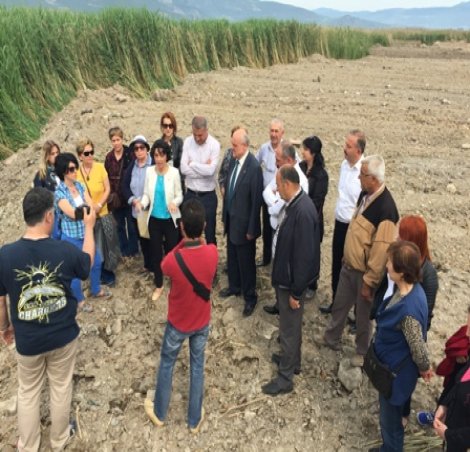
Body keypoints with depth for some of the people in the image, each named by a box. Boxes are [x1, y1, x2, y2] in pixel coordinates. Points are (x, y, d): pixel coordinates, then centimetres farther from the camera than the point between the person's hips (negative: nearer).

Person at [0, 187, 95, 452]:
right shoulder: (65, 250, -20)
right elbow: (88, 263, 5)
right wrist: (89, 226, 15)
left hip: (27, 340, 0)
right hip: (63, 336, 0)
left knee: (28, 392, 22)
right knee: (61, 387, 21)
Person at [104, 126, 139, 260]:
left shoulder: (130, 154, -9)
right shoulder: (109, 157, 4)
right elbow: (106, 177, 4)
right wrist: (111, 194, -2)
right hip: (115, 197, 4)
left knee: (131, 225, 6)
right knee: (120, 226, 13)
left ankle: (133, 250, 21)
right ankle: (124, 251, 26)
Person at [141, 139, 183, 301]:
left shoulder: (174, 172, -11)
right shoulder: (149, 171, -3)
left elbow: (179, 195, -6)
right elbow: (147, 194, 2)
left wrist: (174, 203, -27)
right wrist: (142, 203, -18)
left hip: (170, 219, -3)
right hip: (154, 219, 3)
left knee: (172, 250, 7)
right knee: (156, 251, 12)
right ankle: (158, 285, 28)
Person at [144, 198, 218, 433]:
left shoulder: (173, 261, -32)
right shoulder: (212, 253, -22)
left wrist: (183, 242, -13)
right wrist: (199, 240, -7)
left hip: (178, 323, -2)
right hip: (202, 322, 2)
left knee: (167, 364, 23)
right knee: (197, 366, 21)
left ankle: (159, 413, 44)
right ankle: (195, 420, 37)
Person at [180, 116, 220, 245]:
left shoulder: (214, 144, -10)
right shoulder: (187, 142, -1)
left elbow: (210, 170, -22)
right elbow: (183, 169, -10)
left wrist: (192, 164, -11)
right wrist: (203, 168, -15)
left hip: (208, 196, -3)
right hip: (190, 194, 3)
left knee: (209, 234, 10)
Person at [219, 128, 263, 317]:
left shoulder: (254, 167, -23)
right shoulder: (234, 161, 0)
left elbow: (256, 201, -20)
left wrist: (251, 229, -15)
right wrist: (225, 215, 13)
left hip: (243, 223, -7)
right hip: (231, 220, 7)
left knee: (246, 261, 8)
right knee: (232, 257, 22)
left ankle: (250, 297, 25)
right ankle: (234, 286, 43)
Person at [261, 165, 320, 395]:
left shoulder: (303, 212, -30)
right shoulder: (295, 203, 0)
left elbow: (304, 256, -27)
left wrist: (296, 292, -20)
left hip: (292, 281, -9)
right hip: (286, 275, 9)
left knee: (289, 327, 7)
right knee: (290, 324, 25)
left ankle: (285, 377, 24)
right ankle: (292, 360, 46)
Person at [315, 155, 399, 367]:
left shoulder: (385, 208, -30)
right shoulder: (365, 195, -3)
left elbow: (381, 250, -25)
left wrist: (369, 281, -19)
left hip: (364, 272, -7)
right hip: (349, 265, 7)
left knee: (363, 314, 15)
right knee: (340, 304, 24)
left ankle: (362, 352, 38)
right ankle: (331, 338, 46)